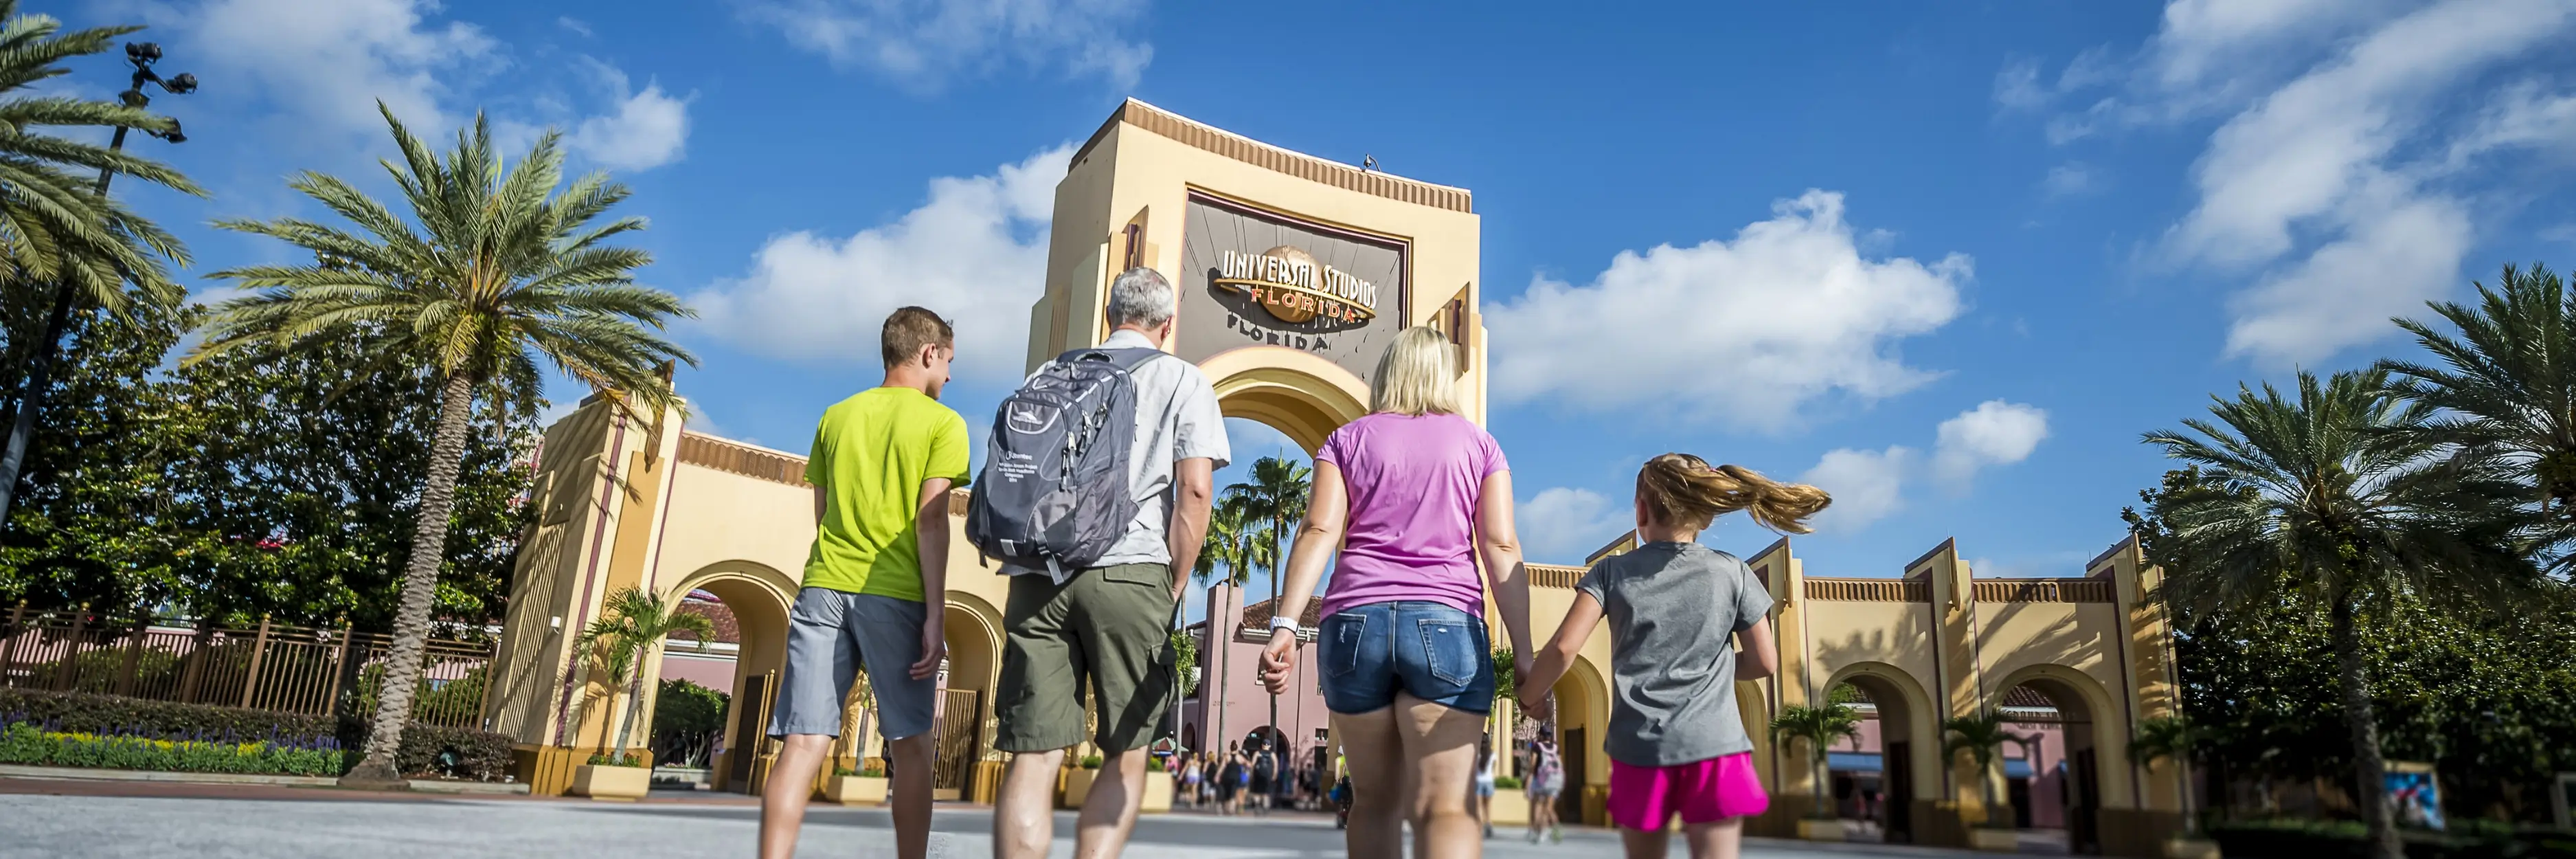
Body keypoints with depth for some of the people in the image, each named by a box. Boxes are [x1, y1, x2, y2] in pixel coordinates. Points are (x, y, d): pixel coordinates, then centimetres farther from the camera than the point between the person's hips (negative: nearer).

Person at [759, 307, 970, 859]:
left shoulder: (836, 417, 17)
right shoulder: (942, 423, 2)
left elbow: (822, 515, 20)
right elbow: (930, 520, -8)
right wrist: (935, 616, -8)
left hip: (823, 587, 4)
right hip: (895, 596, -4)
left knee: (803, 743, -1)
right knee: (910, 746, 7)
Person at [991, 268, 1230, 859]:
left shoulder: (1048, 376, 20)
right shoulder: (1183, 381, 10)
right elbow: (1196, 489, -3)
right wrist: (1175, 587, 3)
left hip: (1036, 576, 3)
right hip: (1128, 573, -3)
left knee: (1032, 756, 2)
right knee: (1125, 757, 7)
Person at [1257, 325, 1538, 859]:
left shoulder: (1349, 439, 15)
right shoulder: (1479, 443, 15)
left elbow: (1319, 532, 0)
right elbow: (1501, 548, 4)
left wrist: (1284, 626, -7)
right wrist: (1523, 654, 3)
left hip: (1355, 621, 2)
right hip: (1446, 624, -1)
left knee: (1375, 799, 16)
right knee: (1445, 808, -9)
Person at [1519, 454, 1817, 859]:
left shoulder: (1612, 571, 2)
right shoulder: (1732, 572, 4)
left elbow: (1564, 647, -8)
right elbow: (1764, 662, 8)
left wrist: (1530, 695, 8)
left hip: (1638, 748, 1)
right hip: (1715, 746, -1)